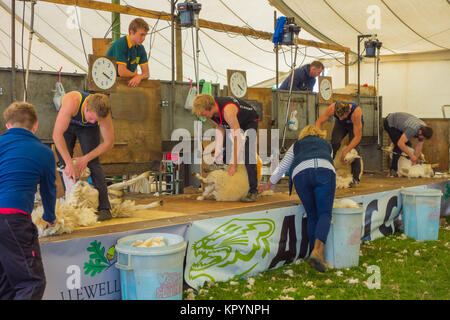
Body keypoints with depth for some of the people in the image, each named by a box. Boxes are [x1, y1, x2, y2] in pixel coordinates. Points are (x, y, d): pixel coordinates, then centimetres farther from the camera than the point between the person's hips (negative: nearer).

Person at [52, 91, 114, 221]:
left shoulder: (103, 113, -35)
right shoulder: (72, 102, -44)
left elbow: (108, 143, -22)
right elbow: (57, 135, -43)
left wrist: (86, 158, -27)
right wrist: (69, 163, -44)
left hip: (88, 129, 0)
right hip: (67, 124, 0)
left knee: (93, 163, -14)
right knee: (63, 163, -7)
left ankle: (104, 208, -14)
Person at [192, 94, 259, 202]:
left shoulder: (227, 111, -43)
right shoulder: (209, 109, -21)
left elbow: (237, 138, -41)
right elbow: (220, 129, -9)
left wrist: (233, 164, -39)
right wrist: (218, 152, -19)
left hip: (250, 121, -7)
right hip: (230, 124, 7)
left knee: (248, 155, -21)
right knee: (225, 153, 0)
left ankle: (253, 191, -18)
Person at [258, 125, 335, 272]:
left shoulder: (297, 145, 36)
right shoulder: (326, 144, 38)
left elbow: (281, 168, 40)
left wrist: (268, 185, 53)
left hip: (300, 173, 1)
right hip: (325, 171, -1)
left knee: (312, 216, 11)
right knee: (324, 214, -3)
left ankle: (314, 253, 8)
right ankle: (318, 250, -25)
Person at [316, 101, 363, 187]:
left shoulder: (356, 112, -43)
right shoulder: (332, 108, -37)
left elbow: (358, 137, -35)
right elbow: (319, 122, -21)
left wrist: (345, 151, -36)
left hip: (355, 125, -2)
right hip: (340, 125, 2)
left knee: (354, 148, -19)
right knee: (334, 143, -21)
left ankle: (355, 178, -10)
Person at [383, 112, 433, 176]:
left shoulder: (424, 130, -14)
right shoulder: (413, 129, -39)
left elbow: (419, 147, -6)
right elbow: (400, 143, -41)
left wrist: (414, 161, -10)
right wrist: (411, 155, -34)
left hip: (398, 122, 8)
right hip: (389, 123, -8)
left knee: (408, 145, 1)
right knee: (399, 147, -20)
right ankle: (393, 170, -11)